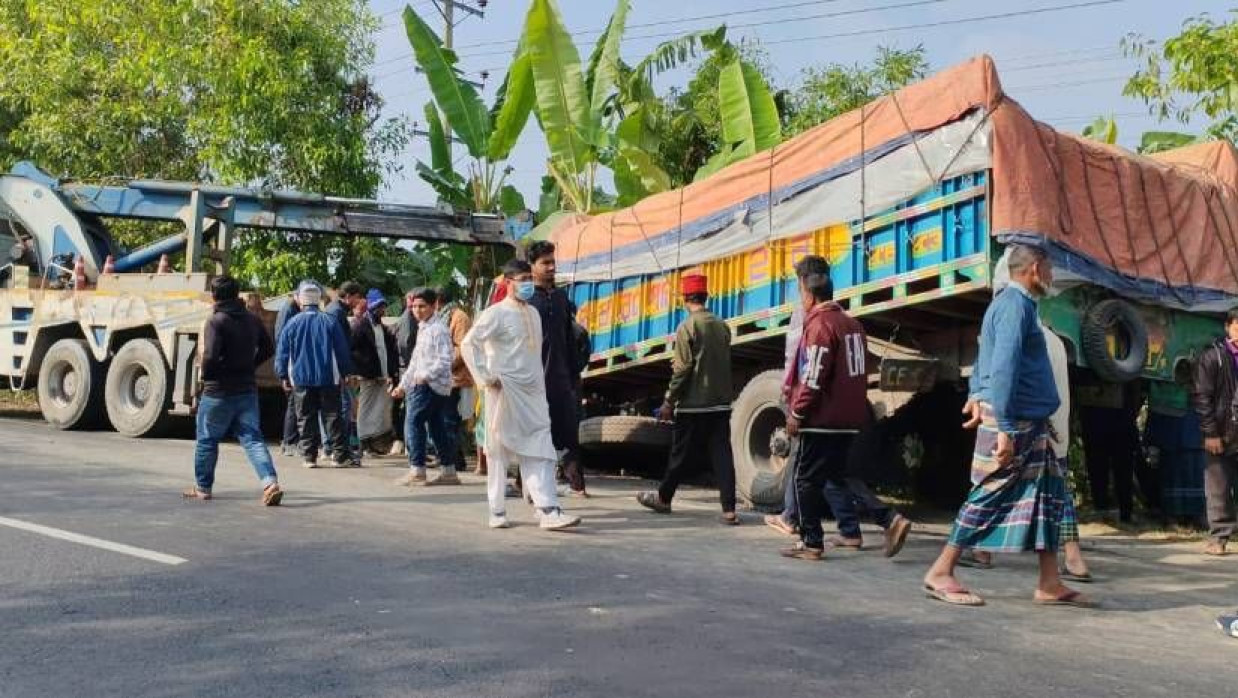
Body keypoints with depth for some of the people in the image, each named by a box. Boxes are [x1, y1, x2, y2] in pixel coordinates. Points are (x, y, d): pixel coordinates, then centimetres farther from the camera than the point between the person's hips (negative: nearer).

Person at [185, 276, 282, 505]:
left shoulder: (216, 321, -15)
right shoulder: (252, 320, 5)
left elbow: (210, 356, -23)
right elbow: (267, 349, 14)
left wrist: (206, 376, -6)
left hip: (218, 391, -5)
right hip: (247, 389, 5)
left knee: (207, 440, 14)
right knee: (252, 438, 2)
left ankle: (203, 488, 26)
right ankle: (270, 483, -16)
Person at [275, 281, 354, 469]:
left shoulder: (293, 323, -3)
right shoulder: (330, 321, -3)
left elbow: (282, 352, 2)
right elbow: (342, 349, 1)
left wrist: (283, 376, 12)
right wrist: (344, 373, 11)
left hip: (301, 379, 0)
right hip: (328, 379, 0)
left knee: (305, 419, 7)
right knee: (332, 417, 3)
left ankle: (309, 456, 5)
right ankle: (340, 455, 0)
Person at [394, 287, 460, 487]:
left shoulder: (438, 329, -10)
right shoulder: (422, 328, 20)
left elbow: (445, 360, -18)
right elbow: (415, 361, 25)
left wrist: (426, 375, -25)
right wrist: (403, 384, 23)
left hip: (432, 384, -9)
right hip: (423, 385, 9)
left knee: (413, 422, -12)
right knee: (437, 427, 9)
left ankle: (417, 470, -10)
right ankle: (449, 471, 12)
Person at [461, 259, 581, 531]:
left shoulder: (533, 314, 13)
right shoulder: (496, 313, -7)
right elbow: (468, 344, -12)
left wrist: (540, 383, 15)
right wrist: (485, 378, -14)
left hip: (533, 392, 6)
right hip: (505, 392, -6)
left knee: (540, 452, -3)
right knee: (499, 452, 4)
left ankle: (548, 511, -8)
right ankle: (497, 512, 14)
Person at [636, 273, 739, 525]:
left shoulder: (688, 327, -11)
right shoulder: (722, 326, 7)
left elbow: (683, 369, -13)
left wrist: (669, 401, -7)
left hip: (693, 403, -5)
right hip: (721, 403, 5)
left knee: (682, 455, 8)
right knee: (722, 455, 1)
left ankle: (663, 498, 25)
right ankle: (729, 510, -5)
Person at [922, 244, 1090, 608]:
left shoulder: (1013, 302, 17)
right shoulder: (1015, 305, -15)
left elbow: (987, 356, 25)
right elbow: (1004, 368, -24)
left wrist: (977, 393, 24)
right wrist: (1004, 429, -27)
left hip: (1031, 422, 10)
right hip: (1013, 419, -10)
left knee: (1049, 492, 8)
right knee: (990, 495, -6)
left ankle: (1049, 584, 11)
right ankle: (941, 573, 1)